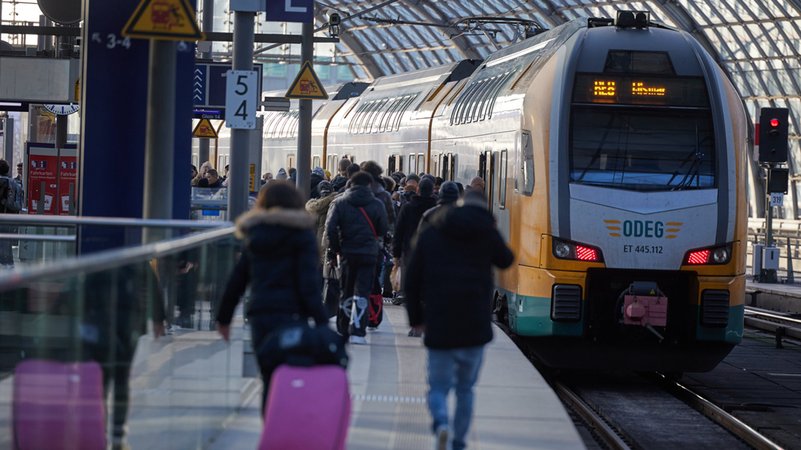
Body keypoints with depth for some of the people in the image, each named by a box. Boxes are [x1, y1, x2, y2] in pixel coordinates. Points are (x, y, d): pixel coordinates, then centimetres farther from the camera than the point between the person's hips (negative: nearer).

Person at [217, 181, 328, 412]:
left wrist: (224, 317, 23)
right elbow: (309, 282, -7)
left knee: (269, 378, 11)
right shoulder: (301, 235, 0)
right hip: (291, 314, -5)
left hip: (259, 314, 5)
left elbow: (237, 280, 16)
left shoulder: (254, 235, 14)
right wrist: (321, 321, -8)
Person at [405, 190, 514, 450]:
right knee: (465, 388, 16)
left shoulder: (431, 234, 5)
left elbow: (411, 279, 5)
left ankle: (440, 422, -24)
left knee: (439, 386, 6)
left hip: (439, 324, 0)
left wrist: (416, 318, 13)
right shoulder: (487, 232, 0)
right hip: (475, 327, 0)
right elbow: (505, 261, 20)